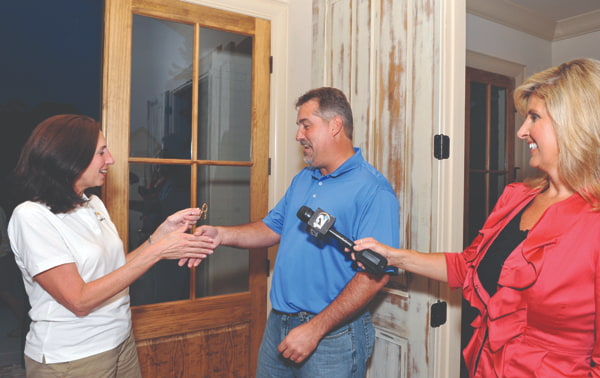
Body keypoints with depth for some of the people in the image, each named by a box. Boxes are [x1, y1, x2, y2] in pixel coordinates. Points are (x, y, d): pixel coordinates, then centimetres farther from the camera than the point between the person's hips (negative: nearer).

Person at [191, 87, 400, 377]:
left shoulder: (373, 190, -18)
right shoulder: (302, 180, 9)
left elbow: (375, 274, -23)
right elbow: (272, 228, 13)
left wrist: (315, 329, -22)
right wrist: (221, 235, -2)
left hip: (333, 334, -7)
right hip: (278, 322, 7)